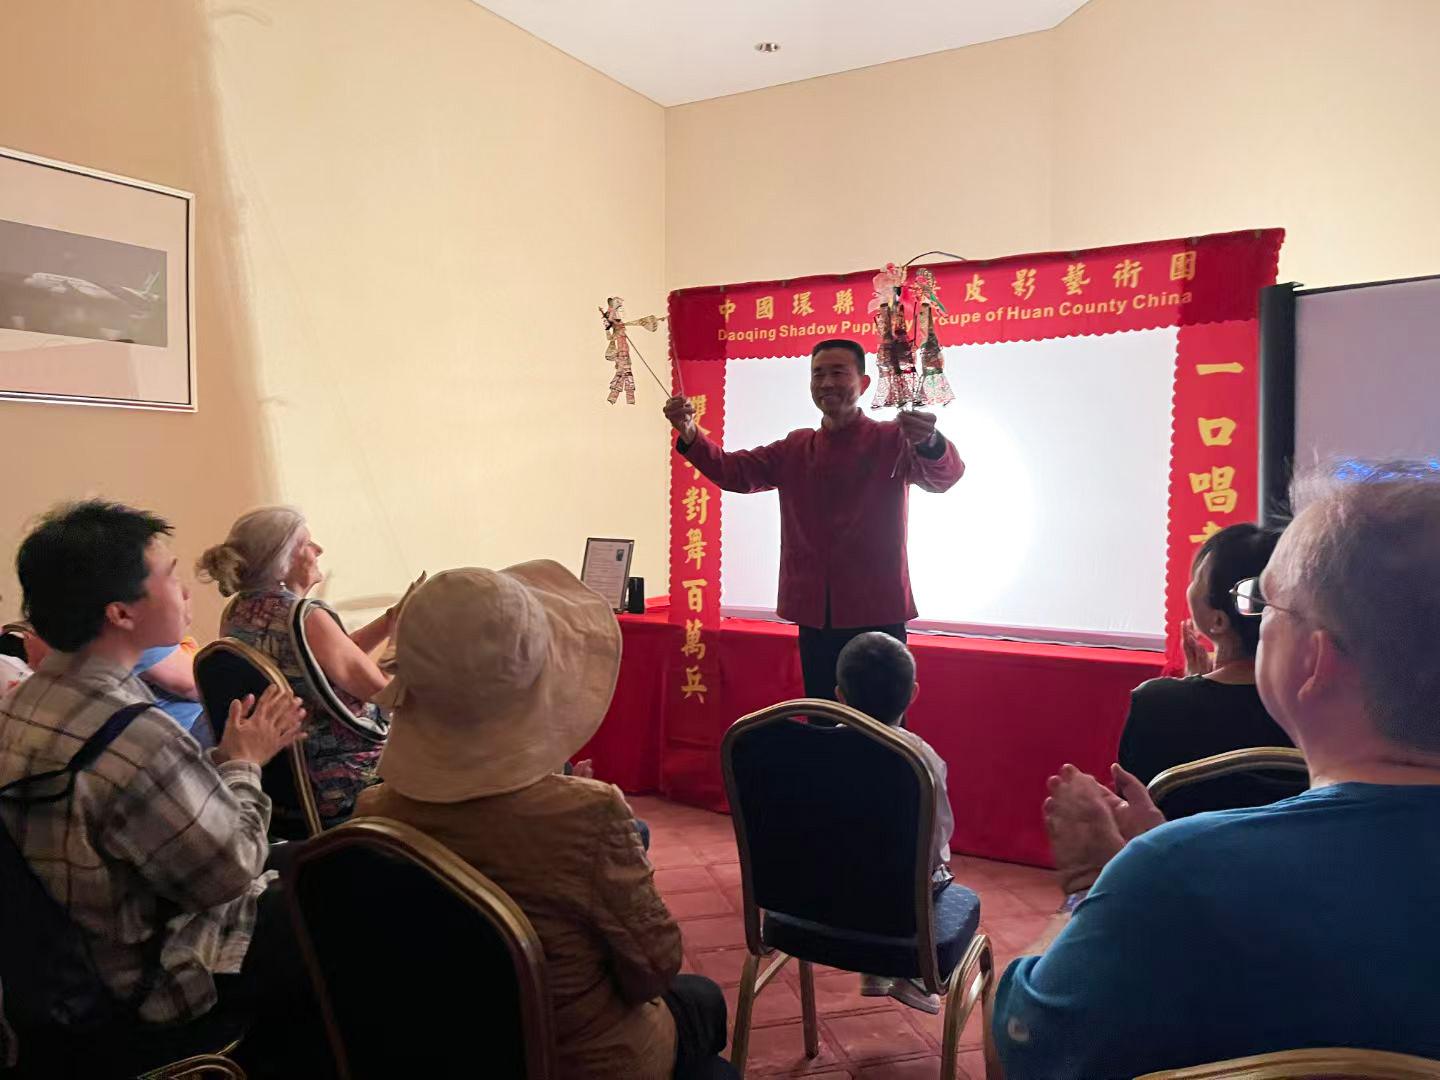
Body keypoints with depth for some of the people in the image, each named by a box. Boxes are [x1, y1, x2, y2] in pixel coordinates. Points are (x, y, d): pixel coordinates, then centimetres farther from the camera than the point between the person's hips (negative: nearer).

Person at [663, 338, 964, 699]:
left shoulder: (892, 440, -4)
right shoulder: (794, 449, 11)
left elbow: (944, 475, -21)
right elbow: (734, 471, 3)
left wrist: (930, 444, -46)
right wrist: (690, 435, -16)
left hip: (877, 615, -4)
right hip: (814, 618, 5)